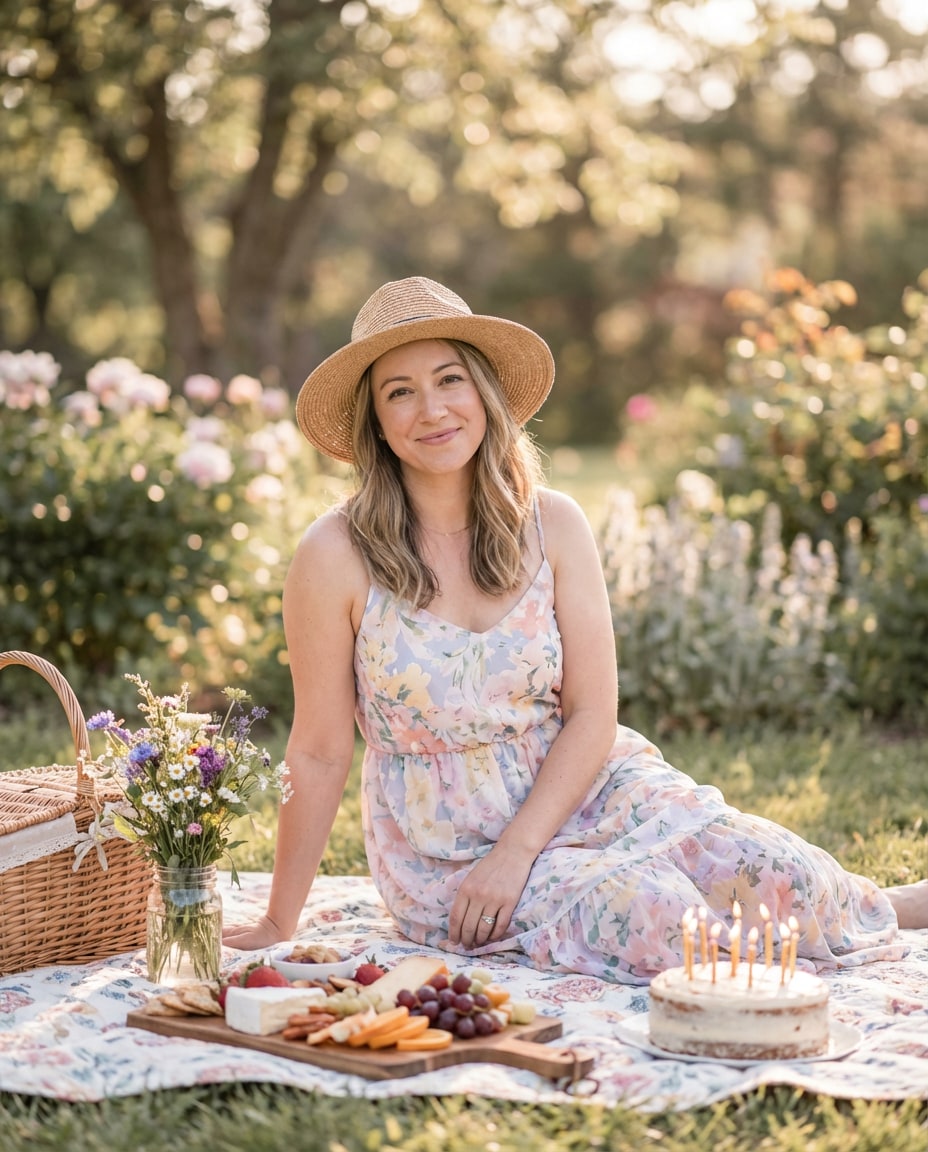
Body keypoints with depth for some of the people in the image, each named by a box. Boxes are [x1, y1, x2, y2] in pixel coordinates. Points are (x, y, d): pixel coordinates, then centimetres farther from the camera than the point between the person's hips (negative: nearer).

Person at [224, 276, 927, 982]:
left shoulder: (552, 525, -4)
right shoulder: (337, 555, -12)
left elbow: (592, 715, -5)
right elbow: (319, 754, -7)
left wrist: (514, 852, -16)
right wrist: (278, 926, -3)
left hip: (580, 791, 3)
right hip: (444, 844, -2)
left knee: (775, 876, -19)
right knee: (657, 914, -26)